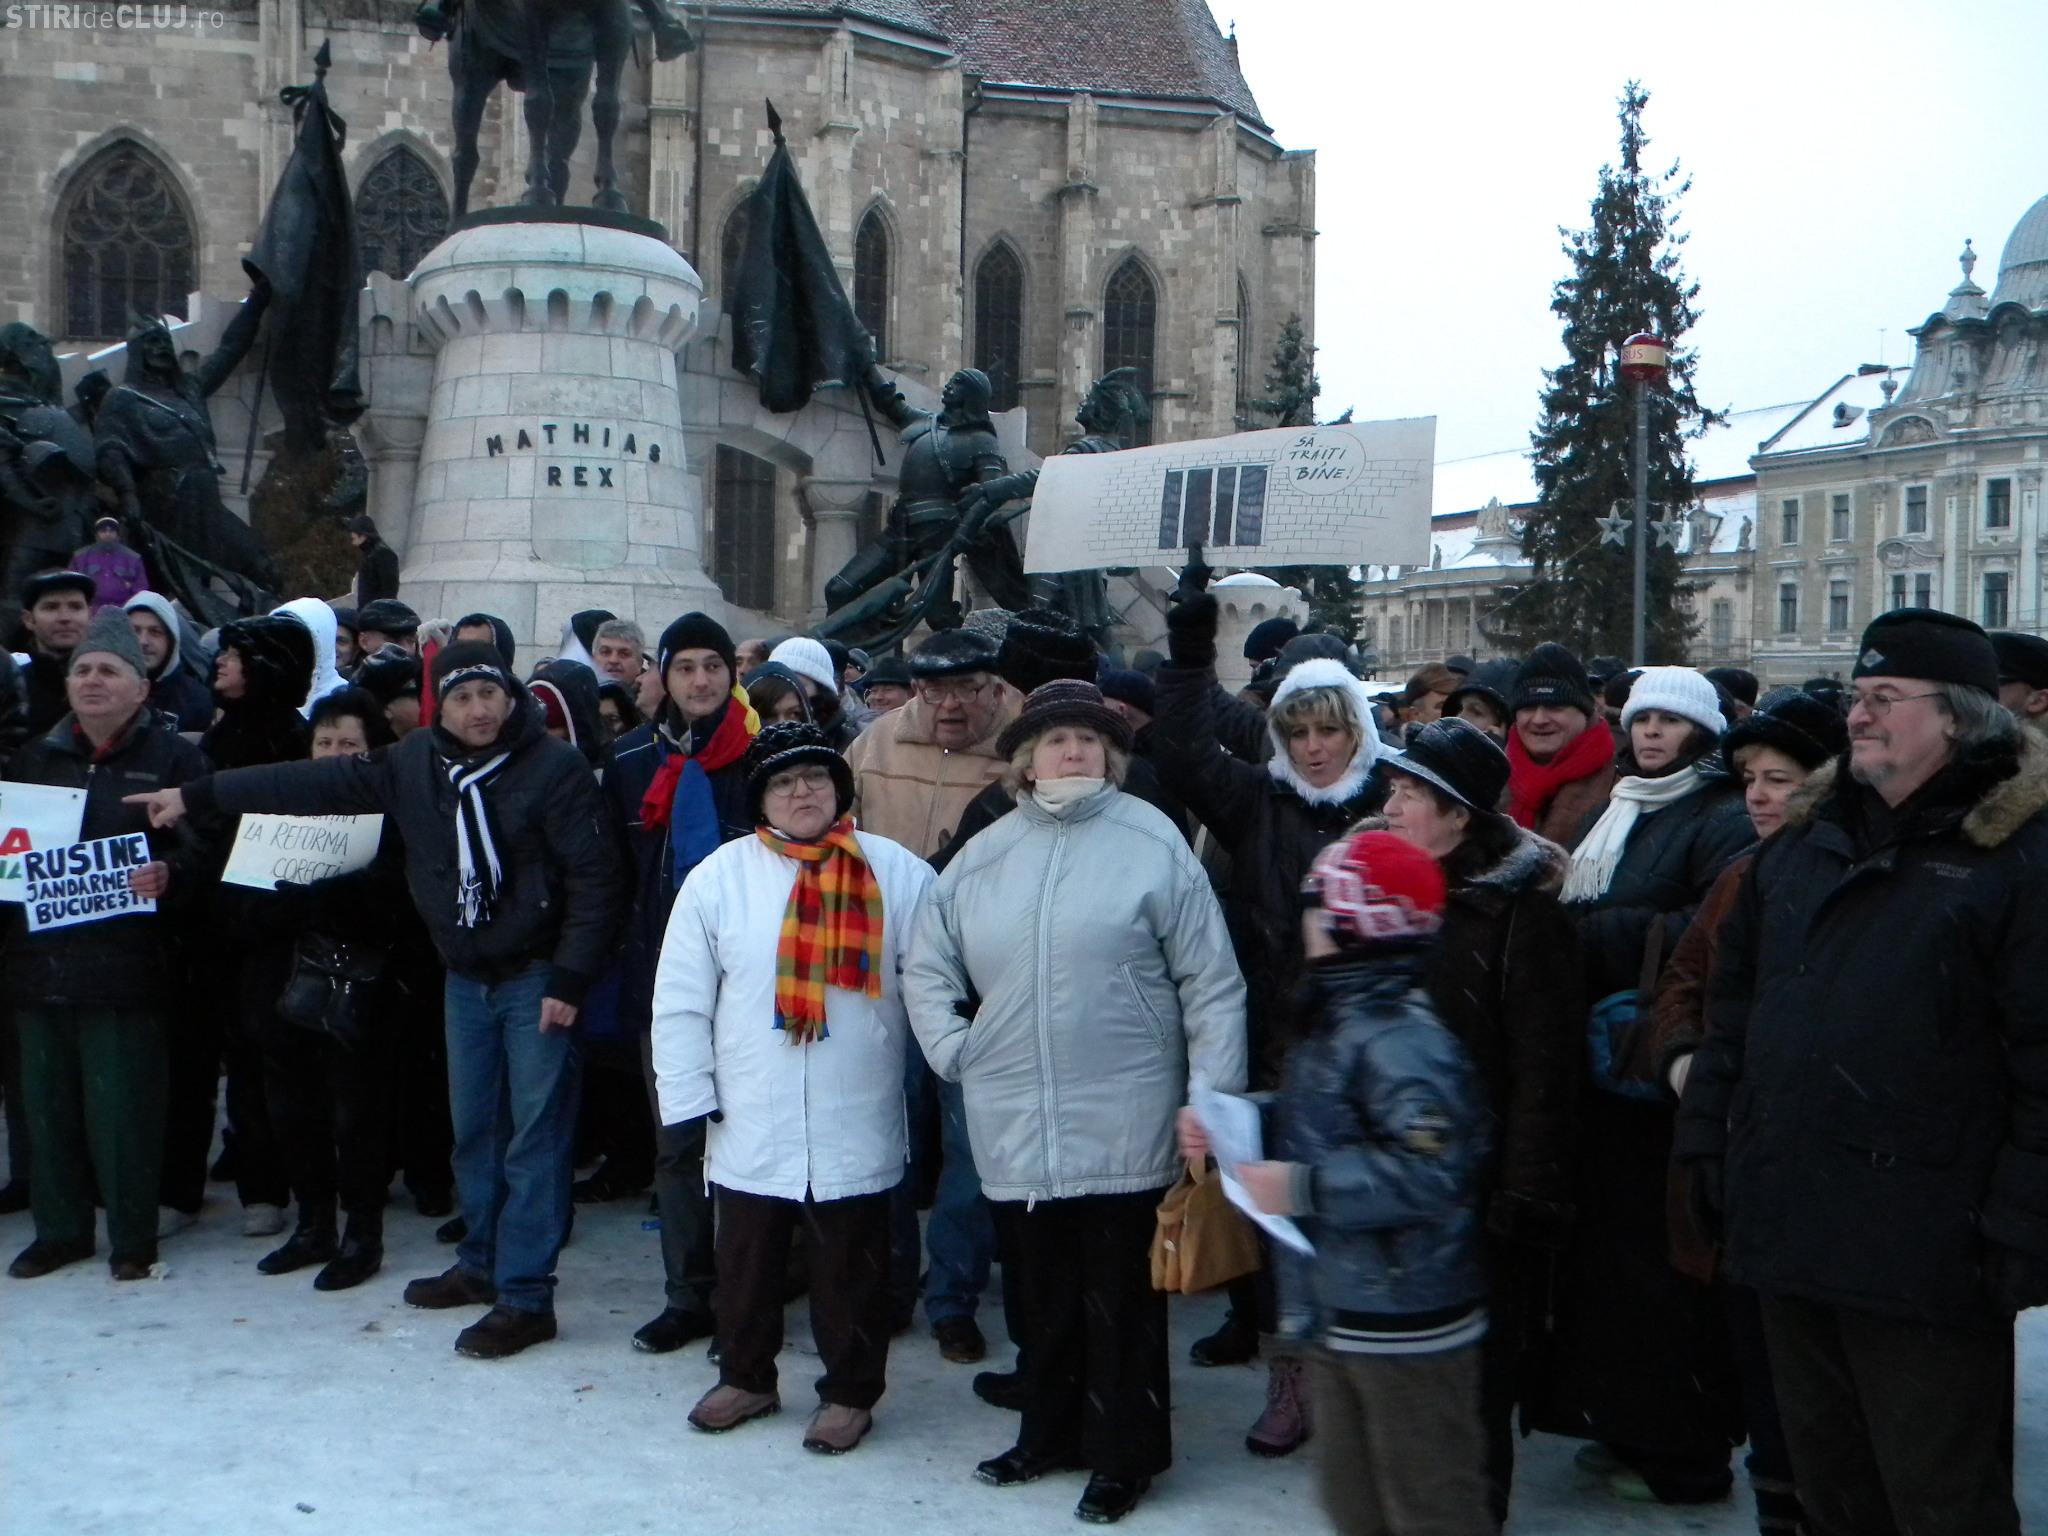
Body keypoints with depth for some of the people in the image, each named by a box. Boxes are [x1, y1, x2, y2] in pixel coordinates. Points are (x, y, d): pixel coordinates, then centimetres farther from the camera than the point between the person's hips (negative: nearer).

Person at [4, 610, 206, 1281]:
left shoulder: (172, 757, 0)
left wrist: (169, 874, -24)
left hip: (124, 966, -5)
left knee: (122, 1107, -1)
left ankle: (132, 1237, 12)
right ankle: (59, 1229, 25)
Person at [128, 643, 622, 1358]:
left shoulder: (555, 768, -14)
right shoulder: (417, 762, 3)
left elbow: (592, 880, -15)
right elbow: (319, 783, 6)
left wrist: (569, 980, -18)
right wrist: (199, 796, 6)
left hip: (537, 979, -6)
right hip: (465, 978, 6)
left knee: (535, 1136, -3)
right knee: (473, 1129, 15)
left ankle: (526, 1297, 2)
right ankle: (480, 1265, 30)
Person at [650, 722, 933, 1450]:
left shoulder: (898, 875, -3)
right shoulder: (719, 877, -2)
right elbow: (680, 1002, 0)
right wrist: (687, 1104, -2)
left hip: (856, 1127, -1)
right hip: (748, 1125, 1)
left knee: (850, 1269, 11)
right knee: (745, 1263, 16)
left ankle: (850, 1392, 29)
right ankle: (745, 1377, 37)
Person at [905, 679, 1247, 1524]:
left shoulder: (1152, 843, -5)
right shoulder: (983, 856, 8)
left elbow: (1210, 981, -5)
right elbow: (927, 967, 18)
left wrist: (1214, 1096, -8)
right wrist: (954, 1049, 5)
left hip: (1122, 1125, -4)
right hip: (1016, 1125, 4)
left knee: (1121, 1296, 6)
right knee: (1042, 1292, 17)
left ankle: (1124, 1455, 21)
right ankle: (1050, 1433, 34)